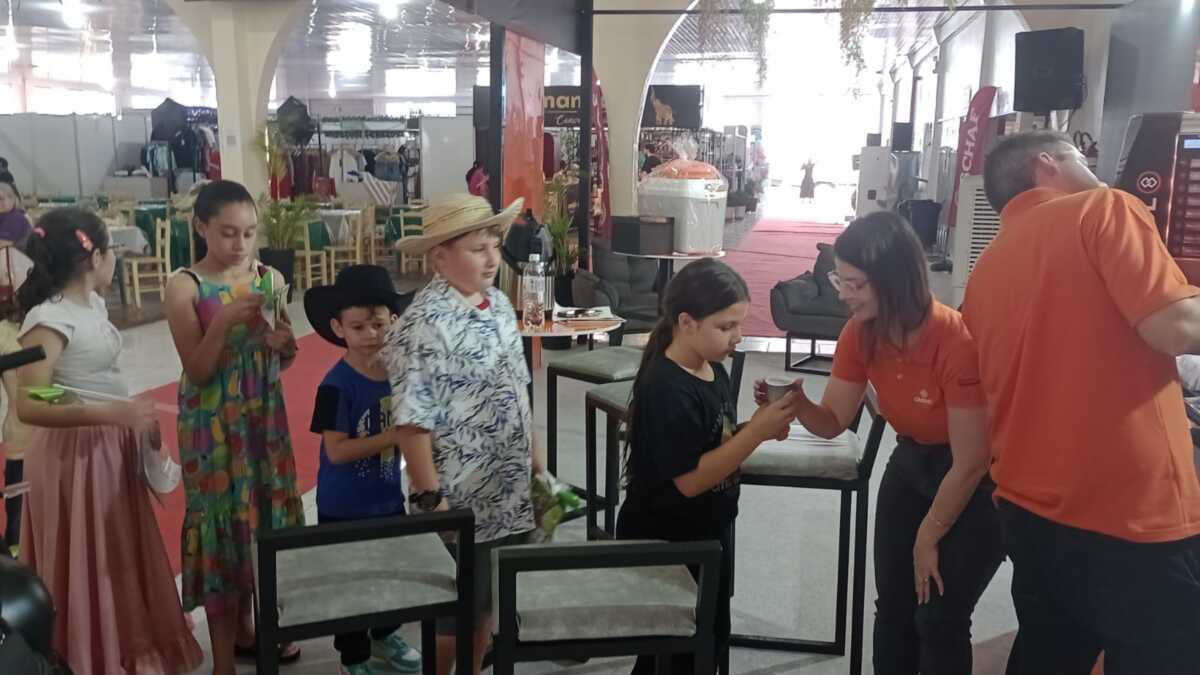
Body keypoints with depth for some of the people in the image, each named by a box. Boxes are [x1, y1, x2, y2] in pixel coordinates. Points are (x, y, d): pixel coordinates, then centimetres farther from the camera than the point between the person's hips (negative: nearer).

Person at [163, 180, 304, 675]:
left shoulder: (269, 279, 1)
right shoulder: (185, 287, -10)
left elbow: (283, 363, 6)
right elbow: (198, 371, -13)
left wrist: (284, 342, -16)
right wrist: (224, 322, -26)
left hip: (264, 417, 5)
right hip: (213, 424, -4)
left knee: (262, 515, 12)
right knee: (222, 520, 0)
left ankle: (245, 629, 32)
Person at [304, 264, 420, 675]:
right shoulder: (337, 385, -22)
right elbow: (336, 451, -25)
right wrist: (392, 436, -29)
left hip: (388, 499, 6)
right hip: (344, 507, -6)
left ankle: (383, 635, 48)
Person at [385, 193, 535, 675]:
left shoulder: (499, 303, 5)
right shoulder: (423, 324, -20)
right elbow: (412, 421, -22)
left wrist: (534, 463, 16)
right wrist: (430, 498, -21)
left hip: (507, 495, 7)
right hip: (458, 503, -7)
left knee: (486, 604, 22)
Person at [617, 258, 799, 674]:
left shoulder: (713, 369, 2)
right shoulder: (667, 390, -26)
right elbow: (690, 479, -27)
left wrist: (761, 427, -6)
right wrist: (757, 432, -30)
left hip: (709, 534, 9)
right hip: (665, 545, -9)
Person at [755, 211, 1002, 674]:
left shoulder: (957, 342, -32)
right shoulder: (860, 333, -13)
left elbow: (971, 463, -24)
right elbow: (833, 421, -3)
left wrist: (928, 537, -13)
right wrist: (797, 404, -27)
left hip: (978, 482, -6)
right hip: (911, 464, 6)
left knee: (939, 620, -3)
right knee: (892, 610, 9)